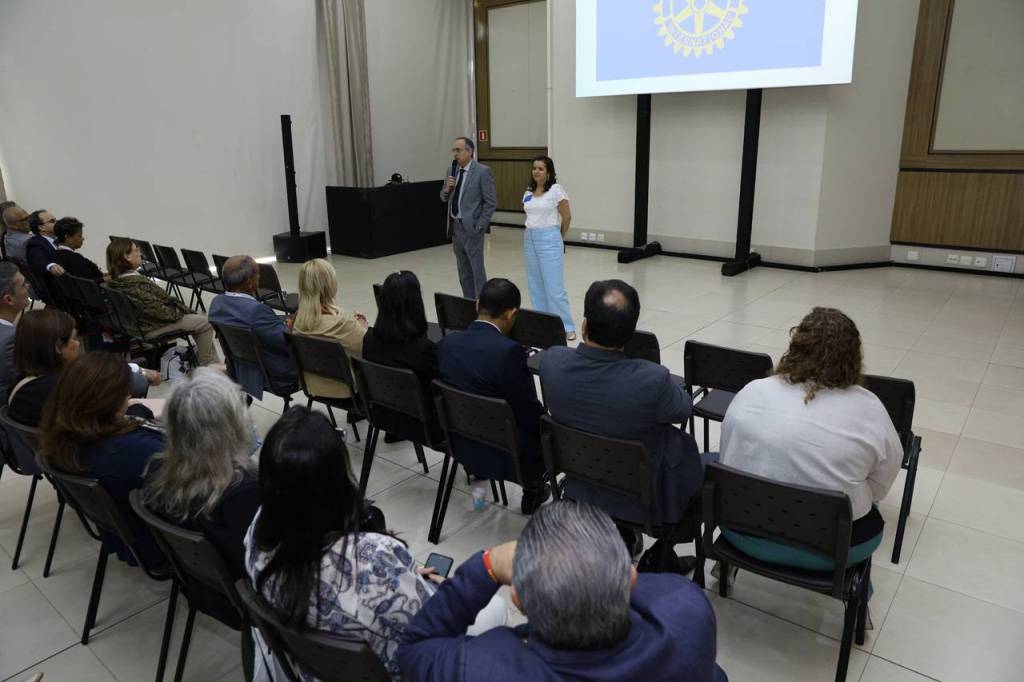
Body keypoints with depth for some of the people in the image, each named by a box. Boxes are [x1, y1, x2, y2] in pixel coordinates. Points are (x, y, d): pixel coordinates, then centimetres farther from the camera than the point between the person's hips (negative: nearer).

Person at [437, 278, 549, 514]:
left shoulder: (447, 343, -7)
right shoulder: (508, 351, -27)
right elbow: (531, 415, -20)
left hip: (462, 445, 7)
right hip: (507, 455, -6)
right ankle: (533, 487, 29)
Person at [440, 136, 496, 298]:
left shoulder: (482, 171, -10)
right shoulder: (452, 171, 10)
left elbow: (491, 202, -11)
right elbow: (444, 198, 15)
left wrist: (479, 226, -15)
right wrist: (446, 188, -7)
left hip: (471, 228, -7)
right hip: (455, 227, 7)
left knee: (477, 270, -3)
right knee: (463, 271, 13)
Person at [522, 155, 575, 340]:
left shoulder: (556, 190, -8)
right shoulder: (528, 193, 9)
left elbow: (567, 217, -2)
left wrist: (559, 238, 10)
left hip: (549, 239, -6)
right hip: (529, 239, 6)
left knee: (554, 286, -6)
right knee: (535, 285, 9)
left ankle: (566, 327, 3)